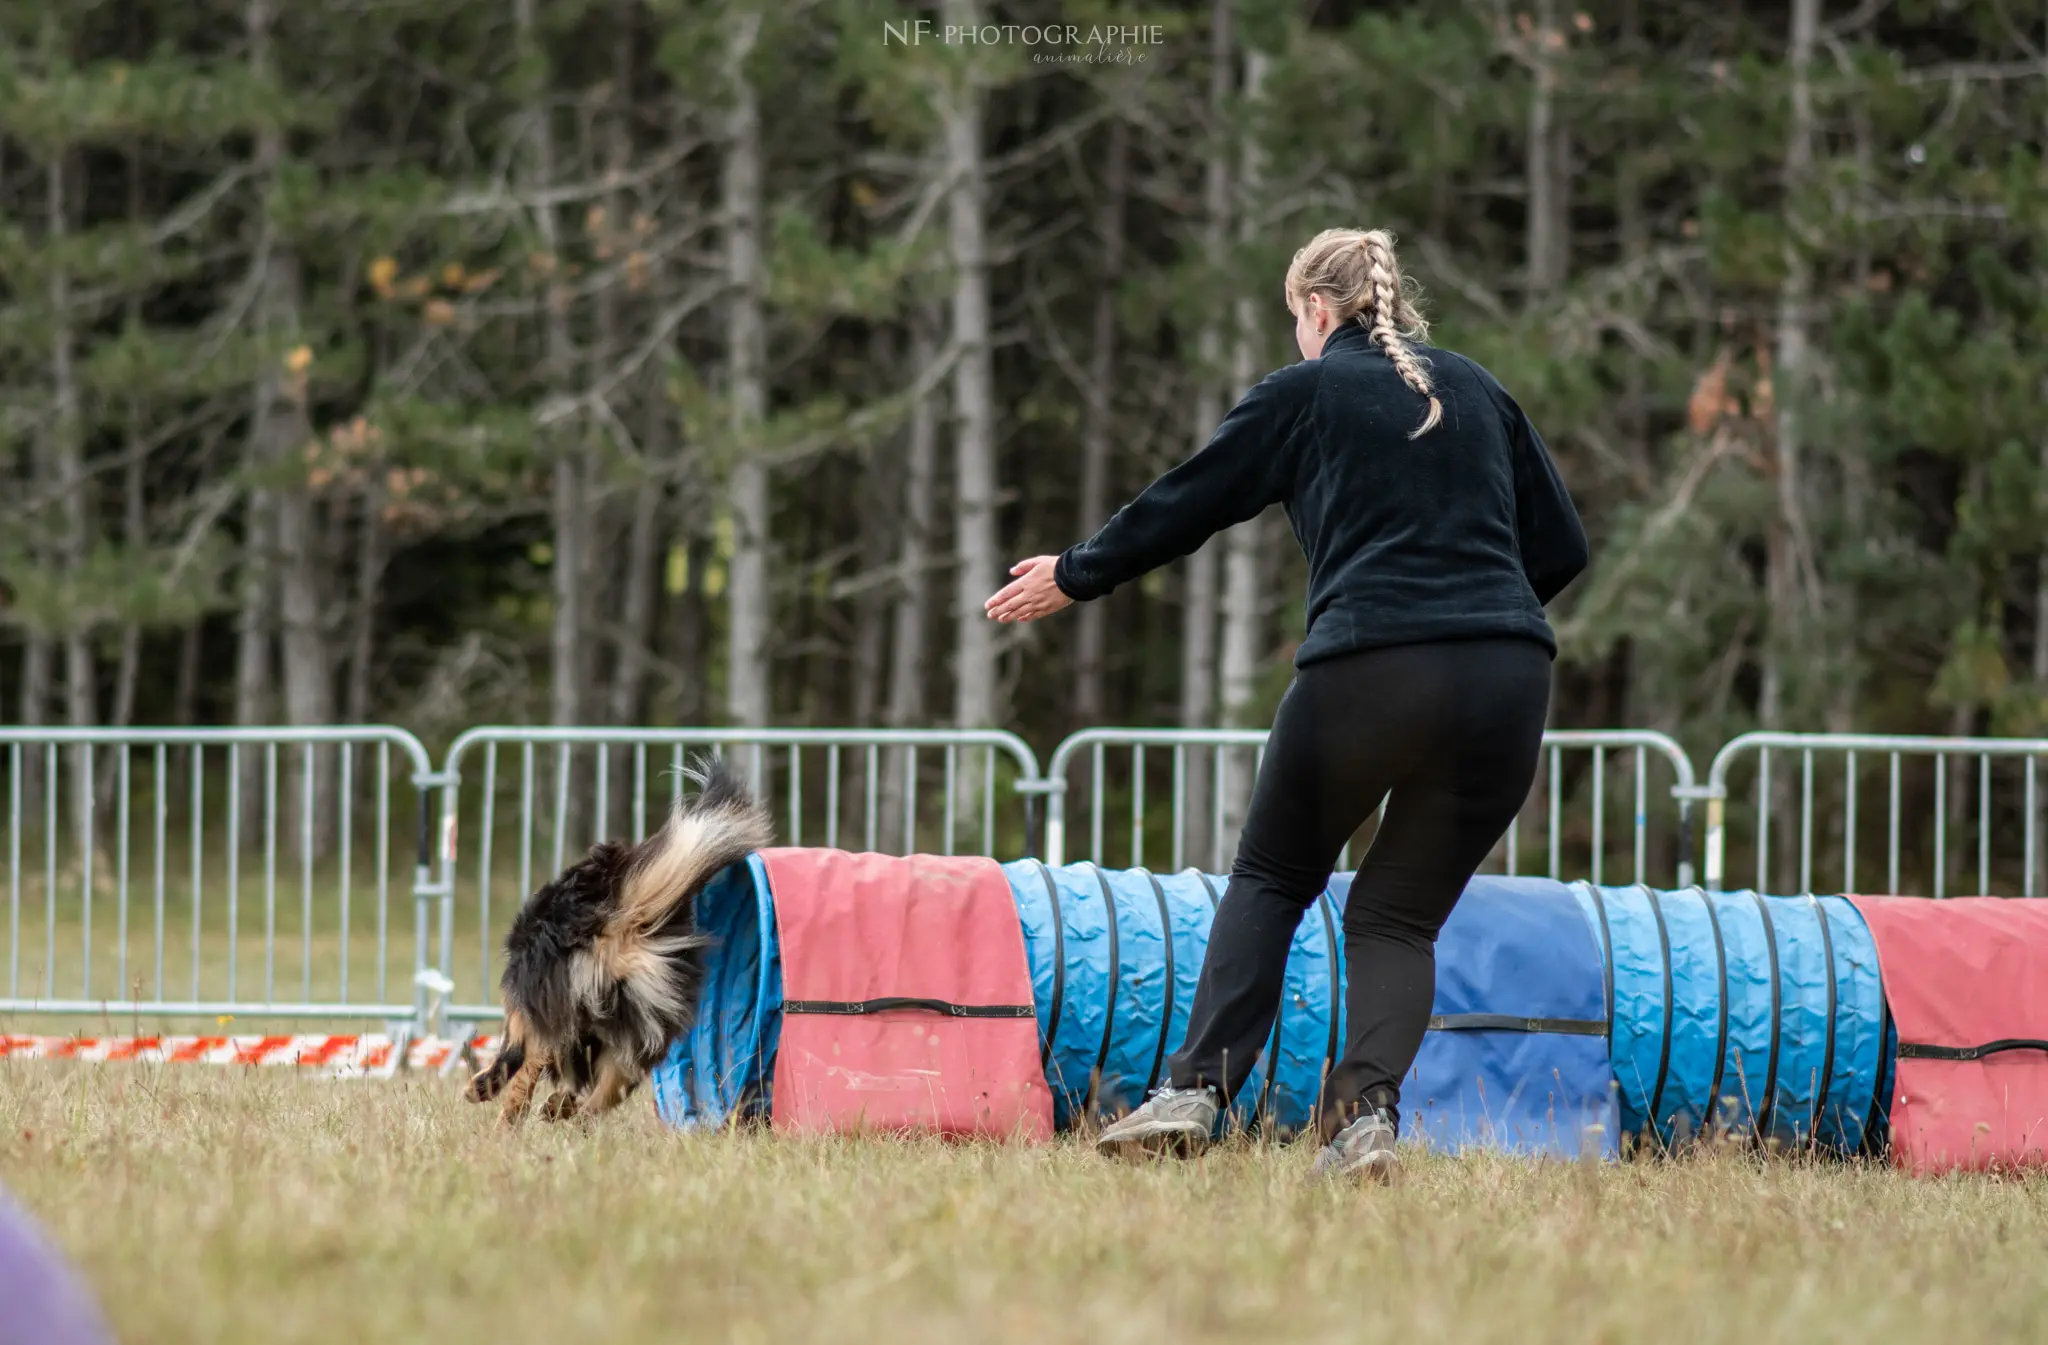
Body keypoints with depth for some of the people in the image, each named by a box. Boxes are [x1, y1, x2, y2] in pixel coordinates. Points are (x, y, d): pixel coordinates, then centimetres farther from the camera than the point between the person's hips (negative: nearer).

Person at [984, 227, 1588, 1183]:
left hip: (1369, 672, -3)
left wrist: (1073, 576, 27)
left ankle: (1195, 1090, 1)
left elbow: (1183, 505, 14)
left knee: (1271, 880, 16)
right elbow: (1560, 547, 19)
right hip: (1507, 681, 3)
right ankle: (1369, 1105, -10)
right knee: (1399, 915, 13)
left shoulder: (1305, 394, 9)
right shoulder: (1476, 391, 19)